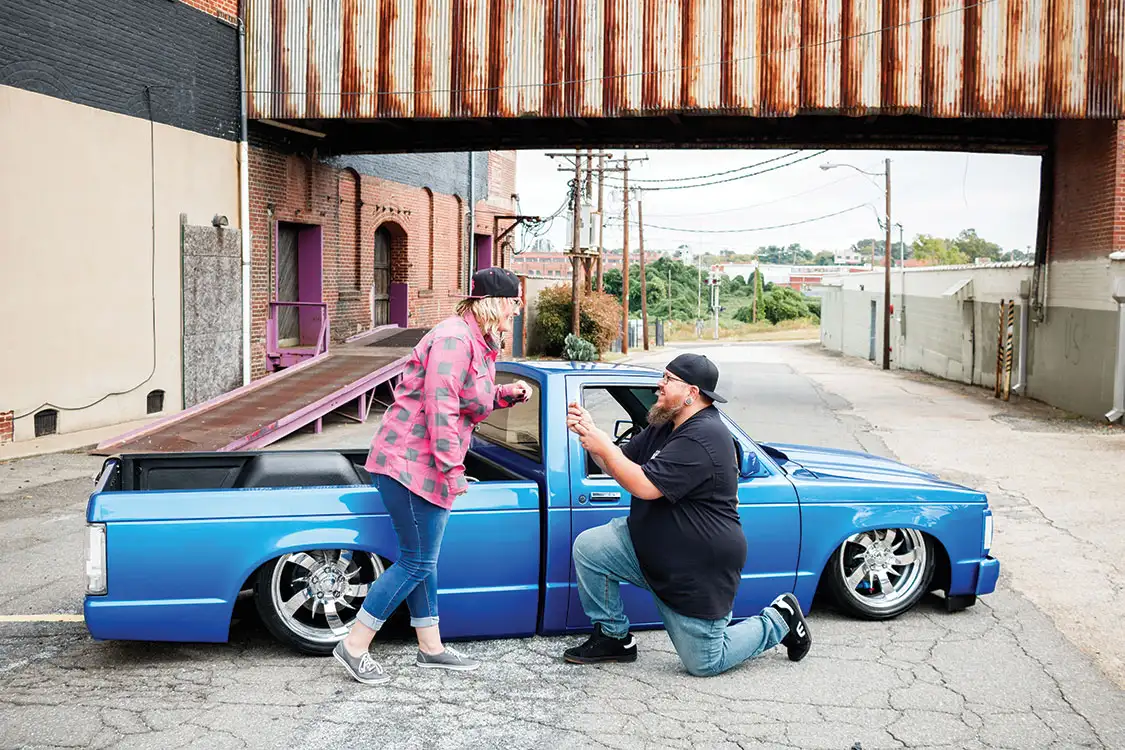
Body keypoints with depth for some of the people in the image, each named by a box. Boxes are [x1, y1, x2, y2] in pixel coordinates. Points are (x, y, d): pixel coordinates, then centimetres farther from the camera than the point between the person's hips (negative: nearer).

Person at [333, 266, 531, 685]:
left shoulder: (477, 343, 16)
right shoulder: (454, 339, -17)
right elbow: (440, 405, -23)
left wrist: (507, 395, 10)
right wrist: (450, 467, -24)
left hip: (424, 465, 11)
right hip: (410, 462, -11)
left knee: (423, 559, 16)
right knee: (418, 562, -6)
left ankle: (430, 647, 25)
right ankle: (354, 647, 2)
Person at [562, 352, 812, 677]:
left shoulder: (703, 438, -26)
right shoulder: (665, 426, 8)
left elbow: (645, 486, -31)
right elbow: (619, 465, 10)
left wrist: (602, 445, -24)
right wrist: (590, 431, -6)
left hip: (699, 570, -9)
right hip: (650, 545, 9)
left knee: (705, 664, 2)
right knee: (588, 547, -12)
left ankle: (778, 621, 24)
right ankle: (613, 637, 5)